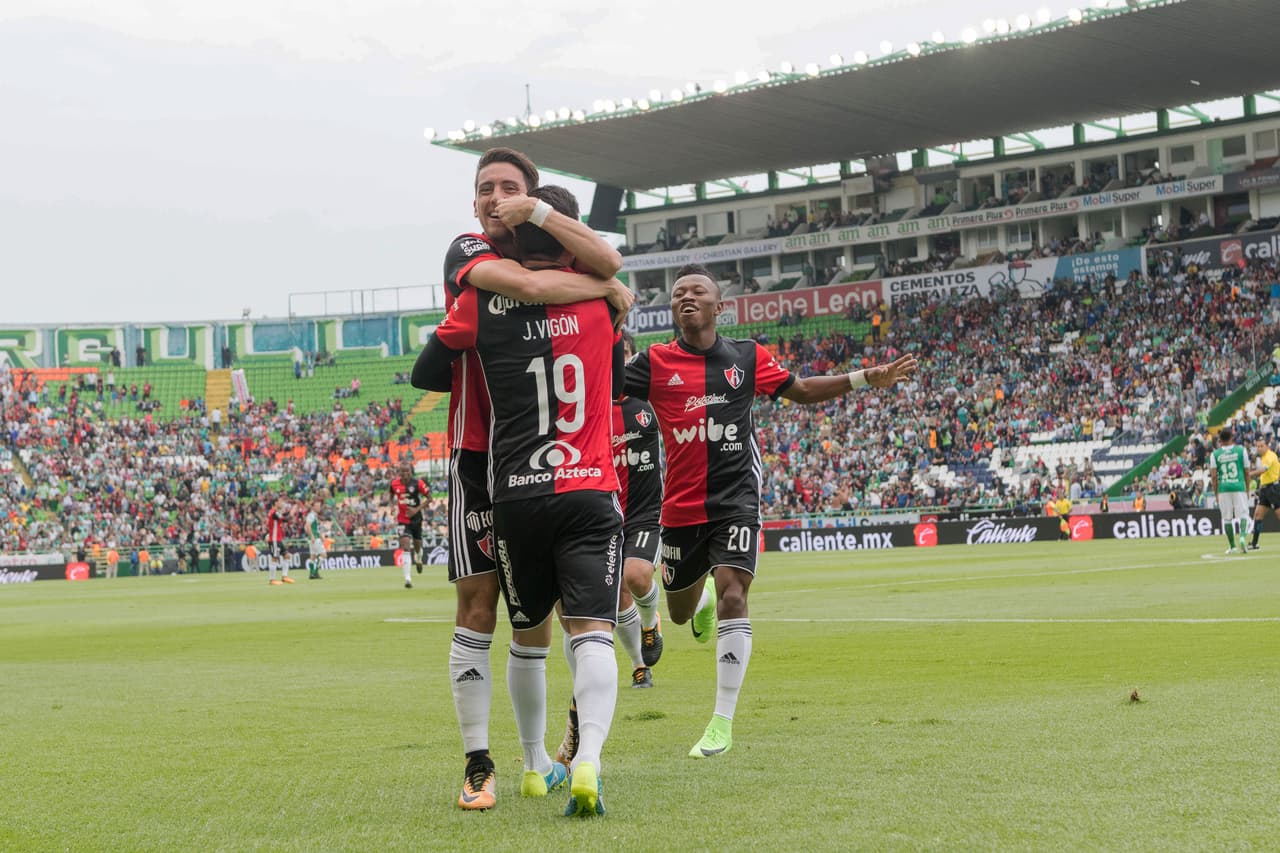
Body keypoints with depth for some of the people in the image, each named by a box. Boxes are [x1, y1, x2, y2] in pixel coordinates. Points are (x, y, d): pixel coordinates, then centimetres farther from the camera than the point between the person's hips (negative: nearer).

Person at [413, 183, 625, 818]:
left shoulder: (482, 300, 0)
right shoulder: (598, 294, 4)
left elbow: (424, 375, 10)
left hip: (516, 497, 1)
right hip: (591, 493, -1)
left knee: (528, 639, 17)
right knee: (592, 633, -9)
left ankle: (536, 766, 30)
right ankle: (587, 764, -29)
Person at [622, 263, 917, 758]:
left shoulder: (747, 358, 5)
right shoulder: (655, 363, 0)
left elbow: (801, 390, 17)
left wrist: (866, 378, 9)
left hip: (735, 500, -1)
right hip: (680, 508, 1)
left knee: (731, 596, -19)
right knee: (680, 613, 15)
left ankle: (722, 722, -11)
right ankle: (701, 597, 57)